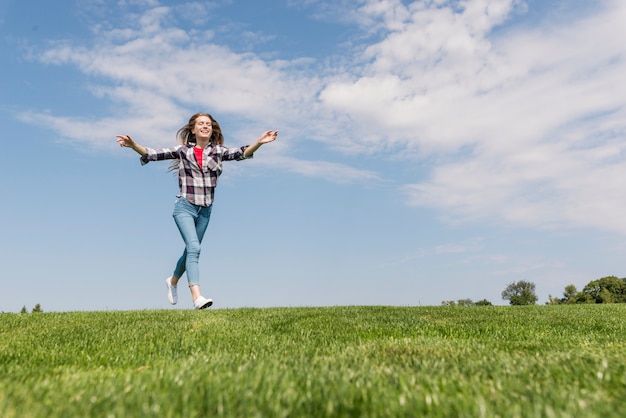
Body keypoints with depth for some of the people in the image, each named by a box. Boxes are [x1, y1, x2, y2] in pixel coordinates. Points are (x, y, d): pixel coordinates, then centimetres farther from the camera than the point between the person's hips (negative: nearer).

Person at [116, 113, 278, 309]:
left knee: (191, 250, 17)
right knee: (193, 248, -19)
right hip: (185, 207, -3)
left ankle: (173, 280, 44)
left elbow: (241, 154, -13)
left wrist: (259, 142, -29)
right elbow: (153, 154, -3)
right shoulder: (182, 150, 0)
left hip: (205, 210, 3)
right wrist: (133, 145, -20)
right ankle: (197, 297, -23)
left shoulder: (218, 151, 2)